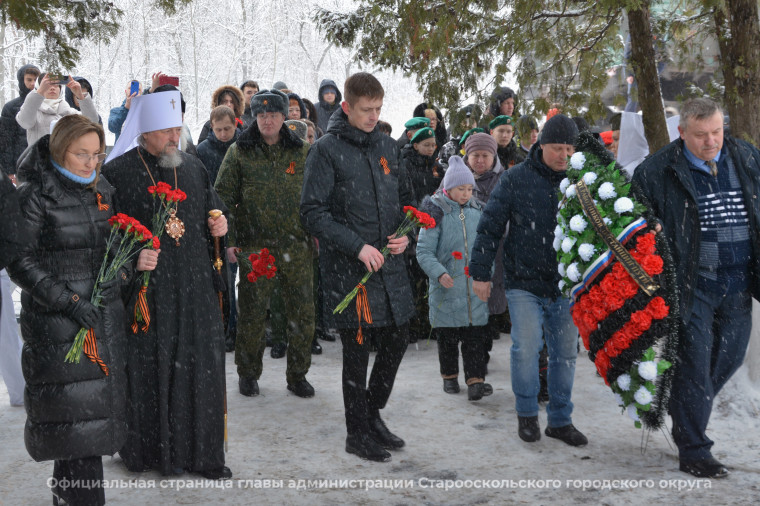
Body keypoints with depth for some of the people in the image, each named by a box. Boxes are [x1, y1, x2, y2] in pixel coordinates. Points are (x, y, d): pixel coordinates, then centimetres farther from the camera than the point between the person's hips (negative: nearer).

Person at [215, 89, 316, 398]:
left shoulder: (302, 152, 7)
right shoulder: (240, 152, 3)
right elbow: (224, 198, 3)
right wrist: (228, 239, -3)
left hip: (297, 245, 2)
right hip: (254, 246, -1)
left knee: (302, 313, 3)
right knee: (252, 312, 3)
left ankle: (297, 374, 19)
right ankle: (248, 373, 21)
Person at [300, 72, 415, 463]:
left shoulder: (388, 146, 10)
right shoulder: (327, 149, -8)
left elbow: (405, 197, 19)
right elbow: (313, 211, -12)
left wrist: (405, 233, -1)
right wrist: (358, 246, -19)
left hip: (389, 264, 6)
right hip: (348, 268, -6)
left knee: (396, 341, 12)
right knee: (356, 350, 3)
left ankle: (372, 413, 33)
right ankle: (358, 433, 17)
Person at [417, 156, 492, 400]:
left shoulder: (477, 211, 7)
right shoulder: (436, 212, -7)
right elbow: (423, 251, -11)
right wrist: (439, 274, -24)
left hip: (475, 286, 3)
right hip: (446, 288, -3)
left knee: (475, 336, 0)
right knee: (447, 336, 9)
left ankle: (475, 379, 2)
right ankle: (449, 376, 25)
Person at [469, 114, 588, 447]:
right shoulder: (516, 179, -5)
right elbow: (490, 228, -1)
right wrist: (481, 272, -3)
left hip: (566, 285, 3)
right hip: (524, 283, -3)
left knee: (565, 353, 7)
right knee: (526, 348, -10)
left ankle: (560, 420, 20)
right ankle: (527, 414, 11)